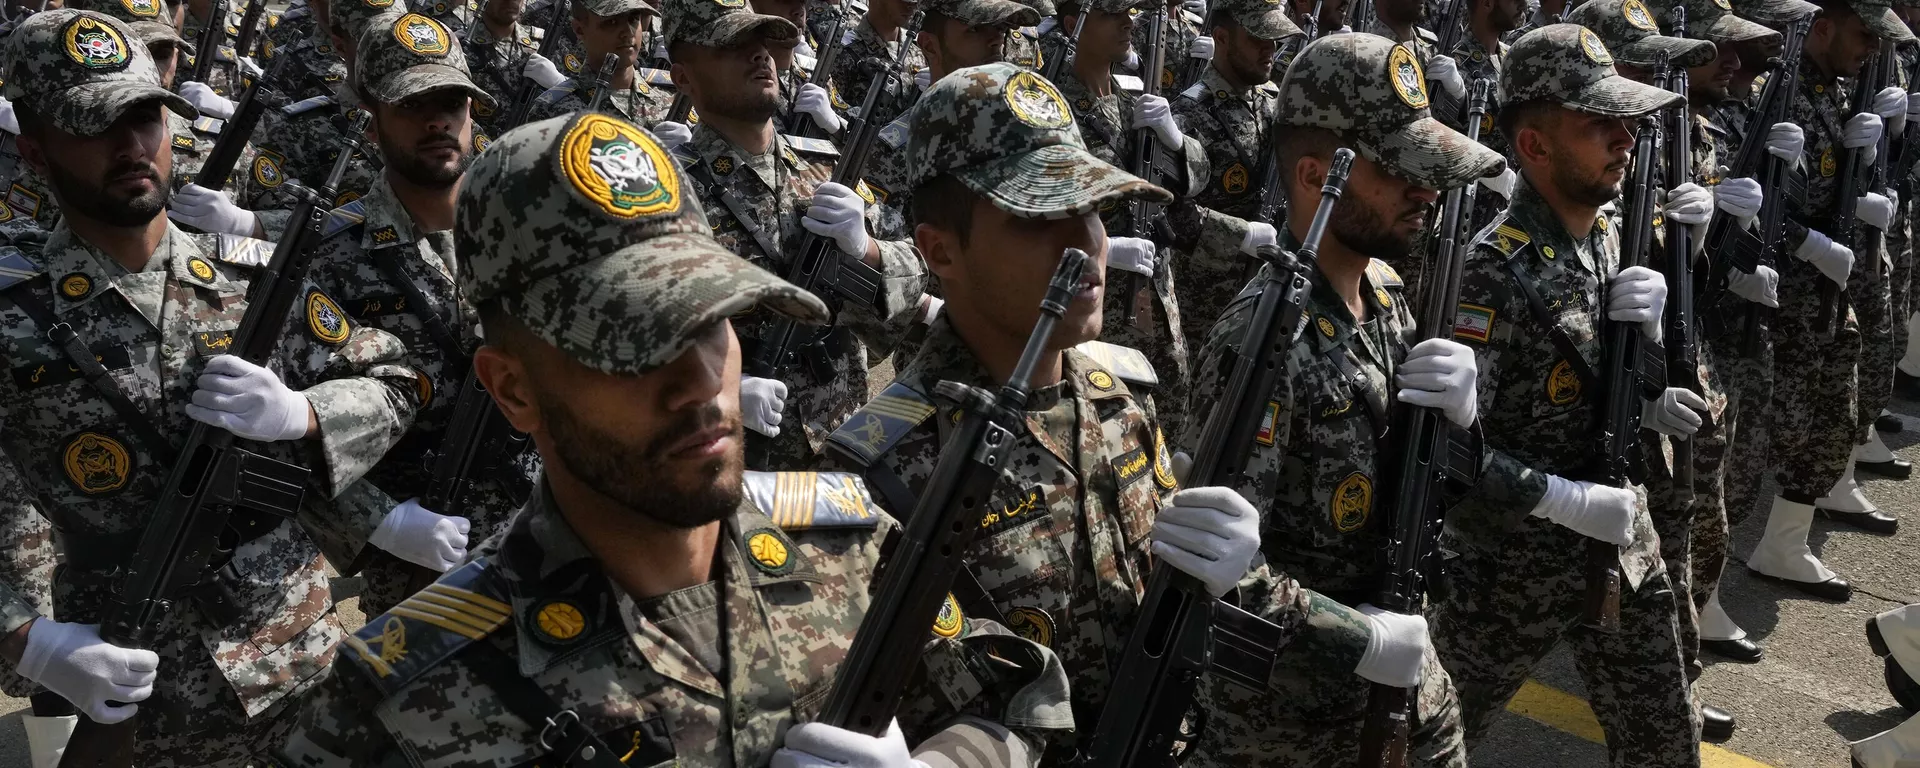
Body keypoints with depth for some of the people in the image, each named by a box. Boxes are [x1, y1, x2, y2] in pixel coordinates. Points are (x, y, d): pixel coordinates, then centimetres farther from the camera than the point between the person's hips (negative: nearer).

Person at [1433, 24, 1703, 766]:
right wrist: (1568, 501, -25)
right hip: (1514, 561, -7)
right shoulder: (1497, 270, -25)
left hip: (1622, 545, 7)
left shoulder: (1608, 235, 1)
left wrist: (1645, 328, -12)